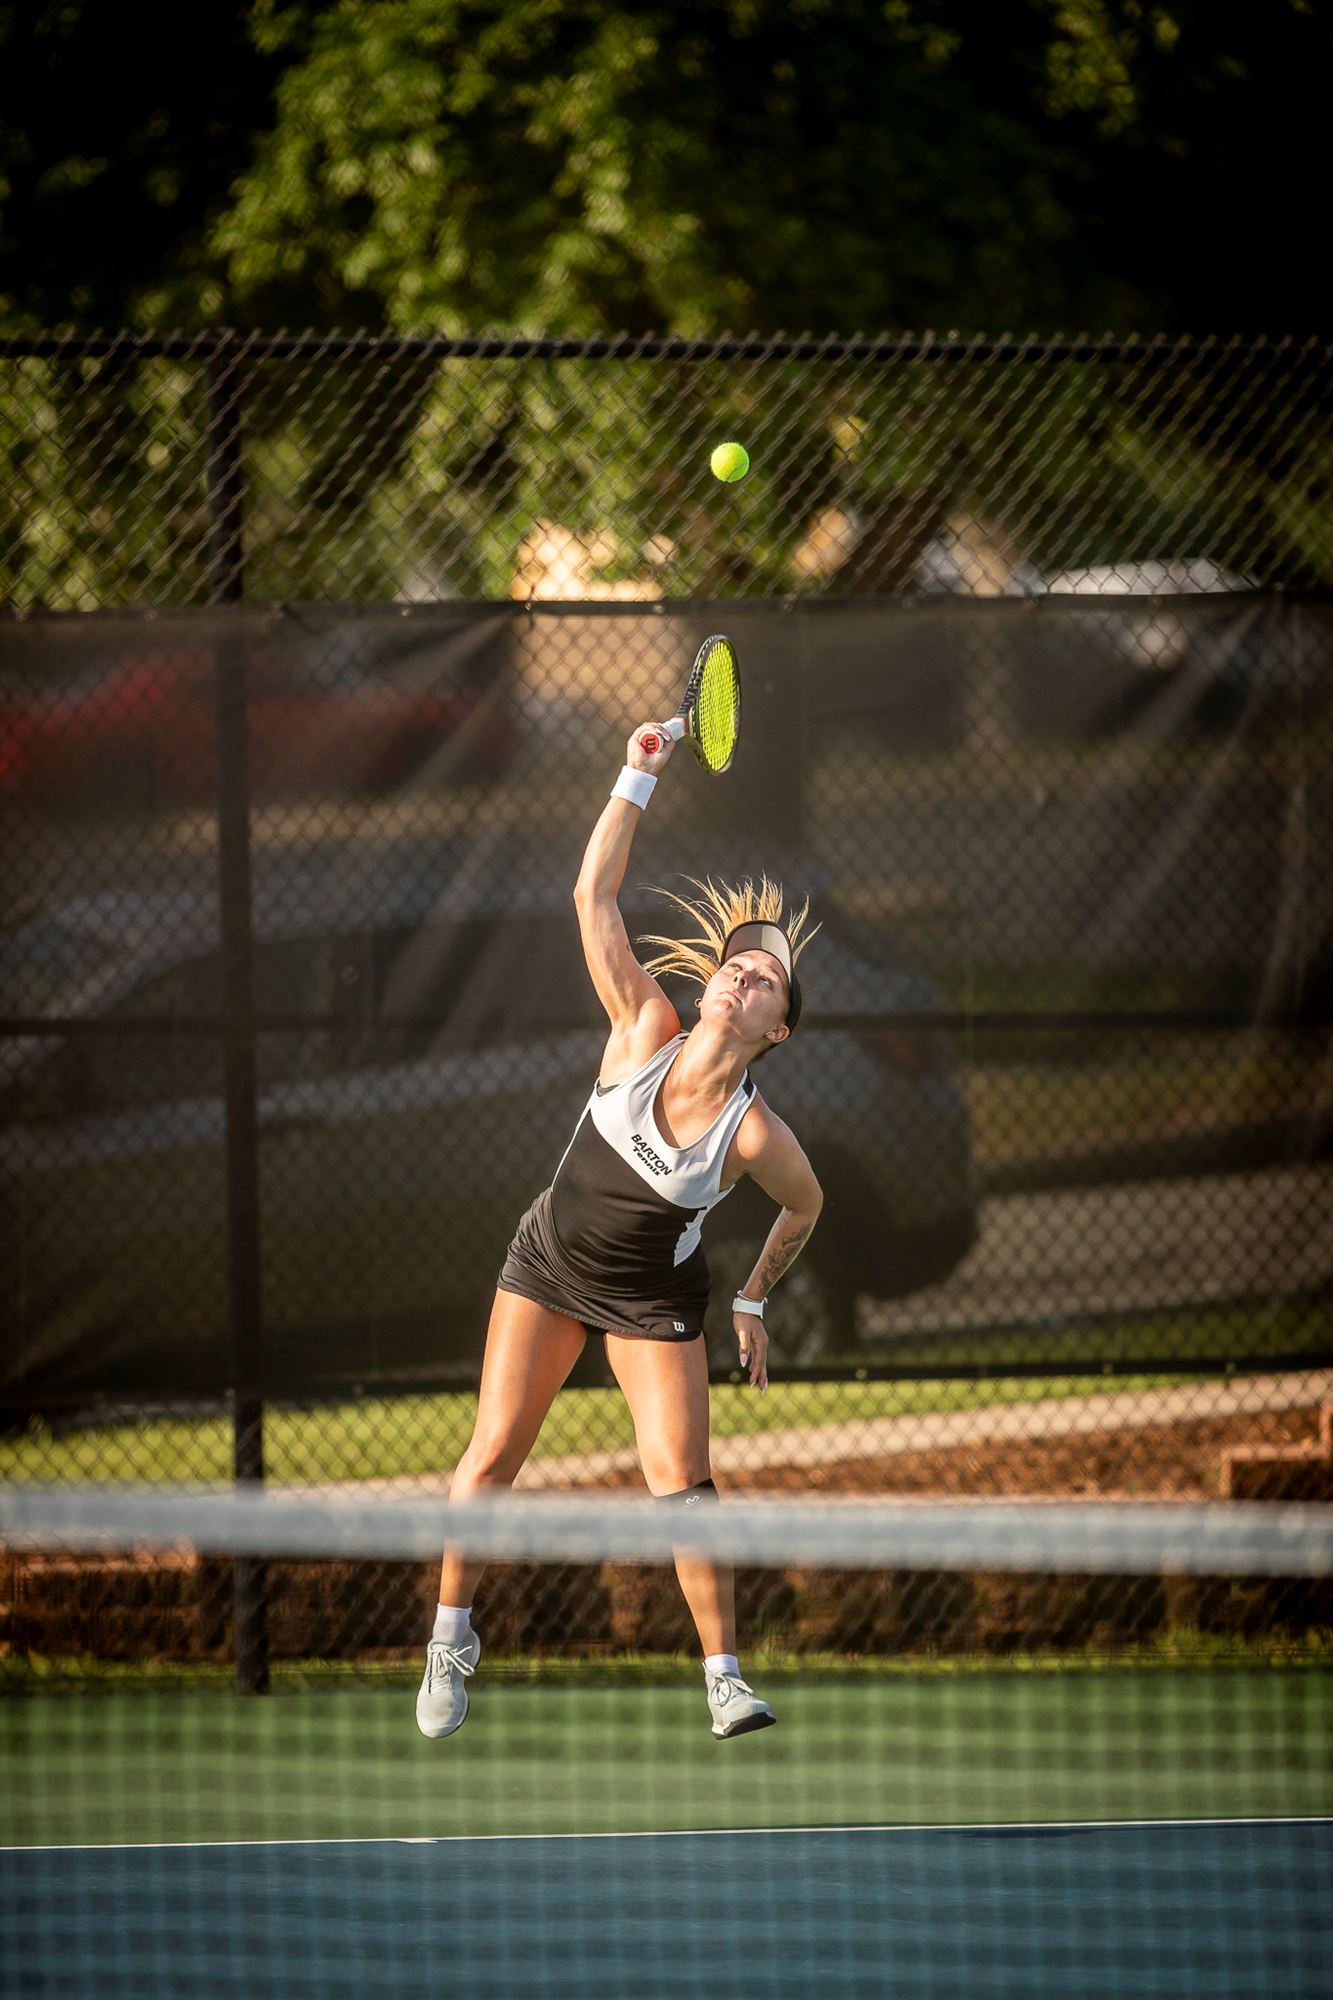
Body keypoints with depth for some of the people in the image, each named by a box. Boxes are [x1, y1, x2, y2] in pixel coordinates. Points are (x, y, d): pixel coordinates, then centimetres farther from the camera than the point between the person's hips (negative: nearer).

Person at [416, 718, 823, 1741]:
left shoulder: (757, 1136, -23)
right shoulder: (645, 1034, -18)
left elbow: (805, 1205, -1)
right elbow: (594, 896, -18)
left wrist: (755, 1300, 8)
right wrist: (639, 776, -23)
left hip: (654, 1302, -2)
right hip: (547, 1266, 2)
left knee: (682, 1483, -11)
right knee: (492, 1456, 0)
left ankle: (725, 1675, 2)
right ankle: (452, 1639, 18)